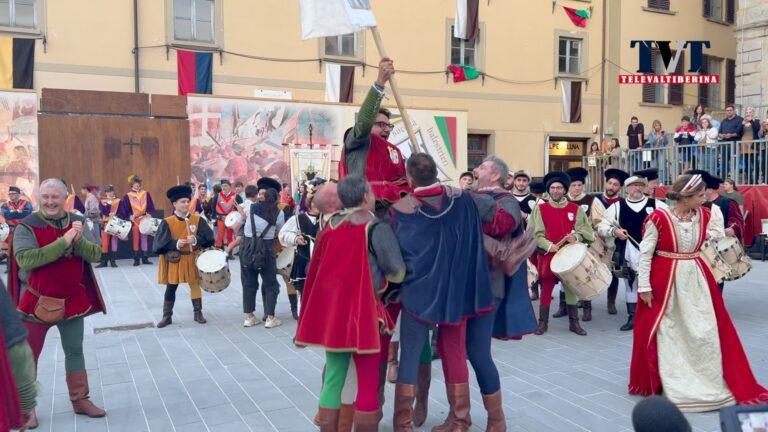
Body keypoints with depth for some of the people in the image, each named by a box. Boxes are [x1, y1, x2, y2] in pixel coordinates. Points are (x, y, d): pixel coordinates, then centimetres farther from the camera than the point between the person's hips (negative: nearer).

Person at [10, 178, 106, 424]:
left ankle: (80, 400, 28)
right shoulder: (27, 226, -12)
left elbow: (95, 255, -6)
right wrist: (63, 242, -28)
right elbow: (25, 260, -26)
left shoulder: (78, 223, 1)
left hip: (73, 299, 4)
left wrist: (78, 240, -25)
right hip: (36, 300, -4)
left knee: (75, 351, 14)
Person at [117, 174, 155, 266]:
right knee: (136, 239, 2)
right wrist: (129, 216, -16)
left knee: (144, 238, 3)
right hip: (134, 220, -1)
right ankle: (136, 259, 8)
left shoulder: (146, 194, 7)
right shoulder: (128, 196, 3)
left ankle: (144, 258, 9)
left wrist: (149, 214, -10)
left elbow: (151, 207, 7)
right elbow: (124, 209, -1)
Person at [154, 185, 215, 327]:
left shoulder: (198, 220, -5)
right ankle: (167, 316, 17)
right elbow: (159, 244, -11)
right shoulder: (167, 223, -8)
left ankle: (198, 313, 22)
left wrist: (196, 240, -26)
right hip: (173, 260, -1)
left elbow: (209, 238, -8)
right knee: (171, 288, 5)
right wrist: (176, 244, -24)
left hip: (192, 259, 1)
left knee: (195, 285, 10)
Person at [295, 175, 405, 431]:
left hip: (330, 311, 6)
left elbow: (316, 270, 12)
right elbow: (398, 274, -9)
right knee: (367, 381, 6)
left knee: (333, 378, 15)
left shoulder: (330, 226, 5)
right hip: (362, 312, -5)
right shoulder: (377, 229, -11)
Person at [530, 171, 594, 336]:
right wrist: (548, 245, -17)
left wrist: (576, 237, -15)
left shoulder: (576, 209, 7)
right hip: (548, 255, -1)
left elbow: (586, 230, 5)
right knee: (546, 289, 2)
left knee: (571, 288, 8)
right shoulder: (540, 209, 2)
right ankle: (543, 323, 13)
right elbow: (536, 233, -4)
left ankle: (574, 323, 19)